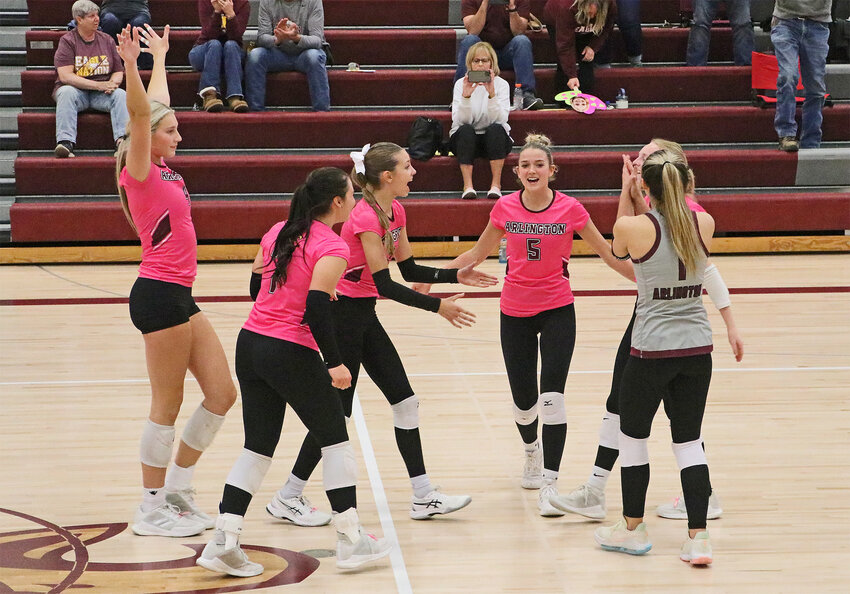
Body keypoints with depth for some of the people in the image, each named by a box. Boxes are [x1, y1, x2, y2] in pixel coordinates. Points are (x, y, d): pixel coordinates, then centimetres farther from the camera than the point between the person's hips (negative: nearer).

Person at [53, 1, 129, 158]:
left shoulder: (106, 40, 14)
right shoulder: (67, 41, 0)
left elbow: (118, 72, 17)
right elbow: (65, 76, -11)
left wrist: (113, 83, -10)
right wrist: (98, 85, -19)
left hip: (102, 93, 3)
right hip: (76, 90, -3)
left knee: (121, 95, -26)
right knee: (67, 92, -35)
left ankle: (122, 139, -45)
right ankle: (65, 142, -50)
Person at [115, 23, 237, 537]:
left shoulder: (164, 172, 14)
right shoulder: (140, 172, -8)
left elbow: (155, 106, 27)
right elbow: (140, 114, -25)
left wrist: (160, 58, 37)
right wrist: (131, 63, -36)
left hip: (179, 296, 9)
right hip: (159, 295, -9)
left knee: (222, 393, 9)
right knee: (168, 404, -3)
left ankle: (177, 489, 20)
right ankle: (151, 510, 5)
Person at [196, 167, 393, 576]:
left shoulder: (278, 232, 11)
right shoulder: (331, 248, -11)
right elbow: (316, 307, -20)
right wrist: (335, 362, -16)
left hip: (250, 343, 7)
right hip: (292, 354, -7)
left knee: (258, 446, 13)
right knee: (335, 439, 9)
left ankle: (224, 540, 3)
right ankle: (350, 539, 12)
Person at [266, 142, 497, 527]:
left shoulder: (395, 212, 6)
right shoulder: (366, 217, -22)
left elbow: (410, 270, 13)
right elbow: (385, 284, -25)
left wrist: (456, 276, 2)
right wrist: (437, 307, -26)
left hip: (363, 316, 9)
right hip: (343, 316, -9)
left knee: (405, 400, 7)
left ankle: (423, 496, 12)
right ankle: (287, 499, 6)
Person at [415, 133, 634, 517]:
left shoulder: (569, 209, -9)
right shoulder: (505, 208, -4)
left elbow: (609, 254, 0)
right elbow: (477, 253, 11)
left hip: (557, 310, -2)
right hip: (515, 312, 2)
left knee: (552, 395, -16)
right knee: (523, 401, 8)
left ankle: (549, 484, -13)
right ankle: (532, 452, 42)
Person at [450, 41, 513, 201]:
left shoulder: (501, 84, -4)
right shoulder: (461, 84, -3)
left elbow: (500, 119, -19)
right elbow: (460, 120, -16)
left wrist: (492, 94, -32)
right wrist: (466, 96, -31)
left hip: (495, 139, 0)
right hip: (466, 139, 0)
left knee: (496, 129, -32)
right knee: (466, 130, -32)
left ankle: (496, 185, -32)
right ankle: (468, 186, -37)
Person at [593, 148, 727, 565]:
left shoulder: (633, 226, -13)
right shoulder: (705, 224, -2)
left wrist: (627, 191, 16)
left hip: (652, 350, -4)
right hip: (697, 348, 4)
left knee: (633, 434, 15)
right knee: (689, 440, 11)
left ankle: (633, 529, 25)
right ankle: (698, 537, 5)